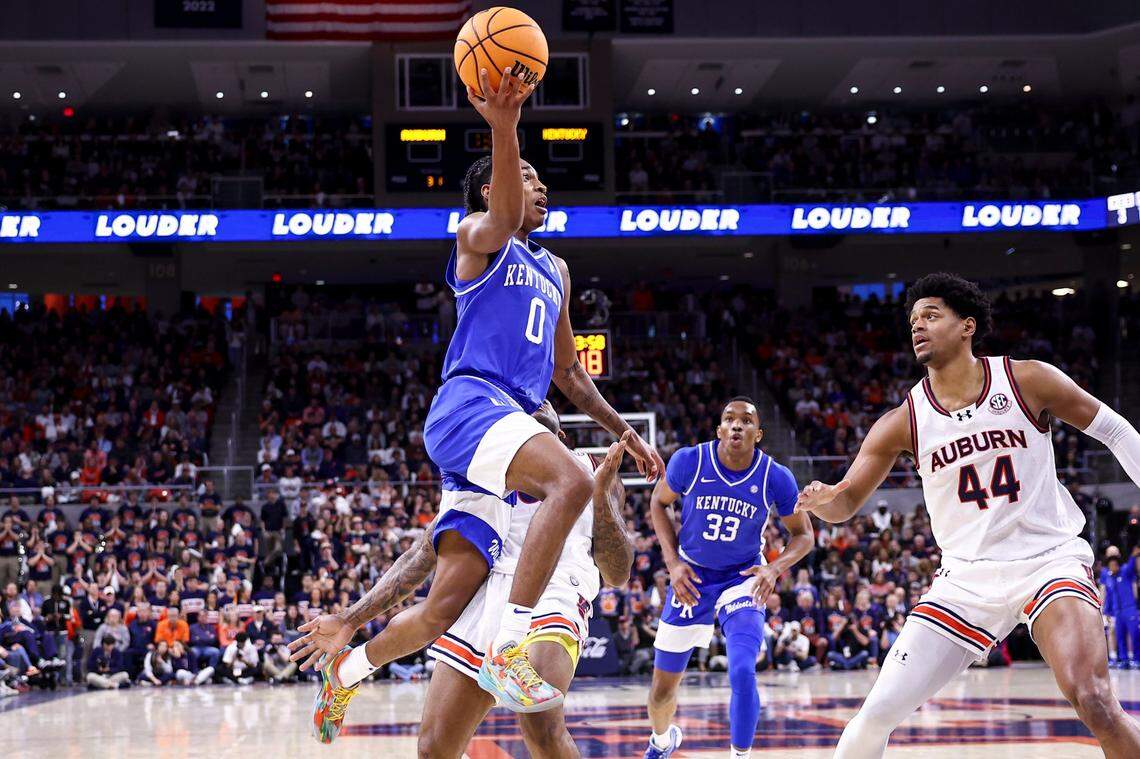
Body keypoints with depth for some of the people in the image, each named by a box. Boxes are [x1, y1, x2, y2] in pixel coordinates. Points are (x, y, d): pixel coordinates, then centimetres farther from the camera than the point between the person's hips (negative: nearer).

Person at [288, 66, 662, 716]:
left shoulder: (555, 271, 29)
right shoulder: (480, 236, 6)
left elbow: (569, 375, 37)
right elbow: (504, 215, -22)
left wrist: (625, 432, 32)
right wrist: (503, 126, -41)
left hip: (507, 427, 8)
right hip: (470, 403, -8)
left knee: (444, 611, 1)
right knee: (571, 481, -36)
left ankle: (350, 664, 25)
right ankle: (510, 646, -38)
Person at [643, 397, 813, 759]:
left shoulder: (776, 478, -17)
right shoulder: (689, 461, -18)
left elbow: (802, 534, -2)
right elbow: (659, 502, 2)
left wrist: (775, 567, -21)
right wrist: (673, 563, -9)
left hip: (742, 579, -1)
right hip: (691, 579, 1)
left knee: (742, 674, -26)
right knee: (663, 687, 10)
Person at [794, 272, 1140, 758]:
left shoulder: (1028, 381, -6)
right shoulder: (903, 422, -1)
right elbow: (845, 503, 1)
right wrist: (822, 501, -23)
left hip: (1049, 560, -2)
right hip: (967, 576, 3)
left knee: (1094, 703, -27)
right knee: (879, 712, -4)